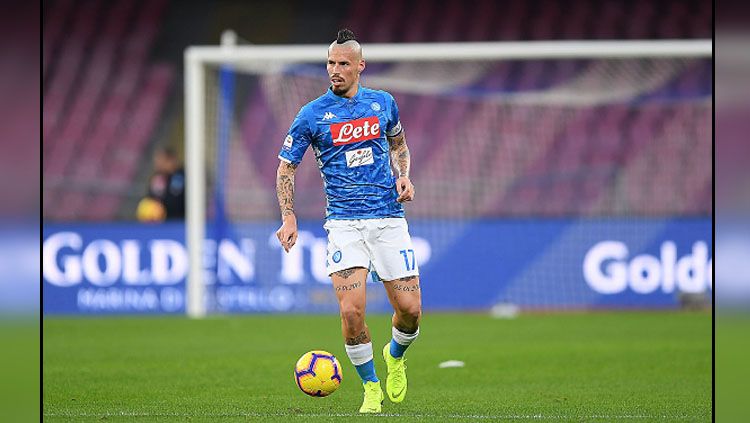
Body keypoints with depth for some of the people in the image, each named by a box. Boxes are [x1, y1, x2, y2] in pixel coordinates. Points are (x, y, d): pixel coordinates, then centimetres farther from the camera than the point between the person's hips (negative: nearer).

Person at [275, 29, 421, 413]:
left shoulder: (383, 103, 7)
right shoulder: (312, 114, -1)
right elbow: (285, 168, 5)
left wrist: (403, 177, 5)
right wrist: (289, 217, -8)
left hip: (389, 218, 2)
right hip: (344, 222, -2)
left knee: (410, 309, -3)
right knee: (351, 310, -17)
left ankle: (395, 355, 32)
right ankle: (371, 388, 3)